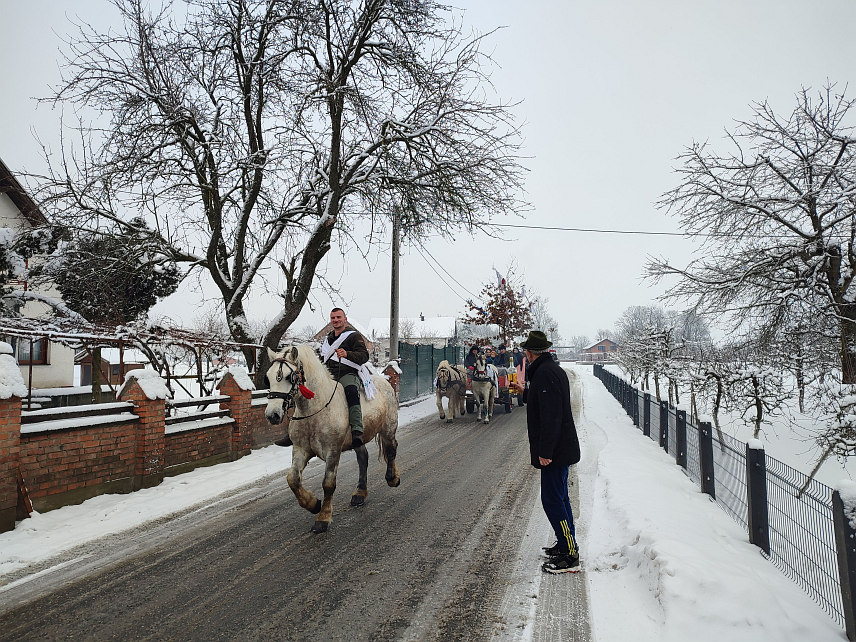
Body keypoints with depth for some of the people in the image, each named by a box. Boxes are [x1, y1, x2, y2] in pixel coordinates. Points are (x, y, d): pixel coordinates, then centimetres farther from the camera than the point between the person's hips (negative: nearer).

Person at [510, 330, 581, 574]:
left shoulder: (545, 373, -20)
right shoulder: (552, 369, 13)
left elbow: (551, 415, -26)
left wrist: (545, 452, -25)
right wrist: (525, 392, 35)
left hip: (555, 451, -11)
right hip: (562, 448, 11)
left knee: (553, 500, -4)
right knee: (559, 498, 19)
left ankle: (570, 557, 3)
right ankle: (565, 545, 31)